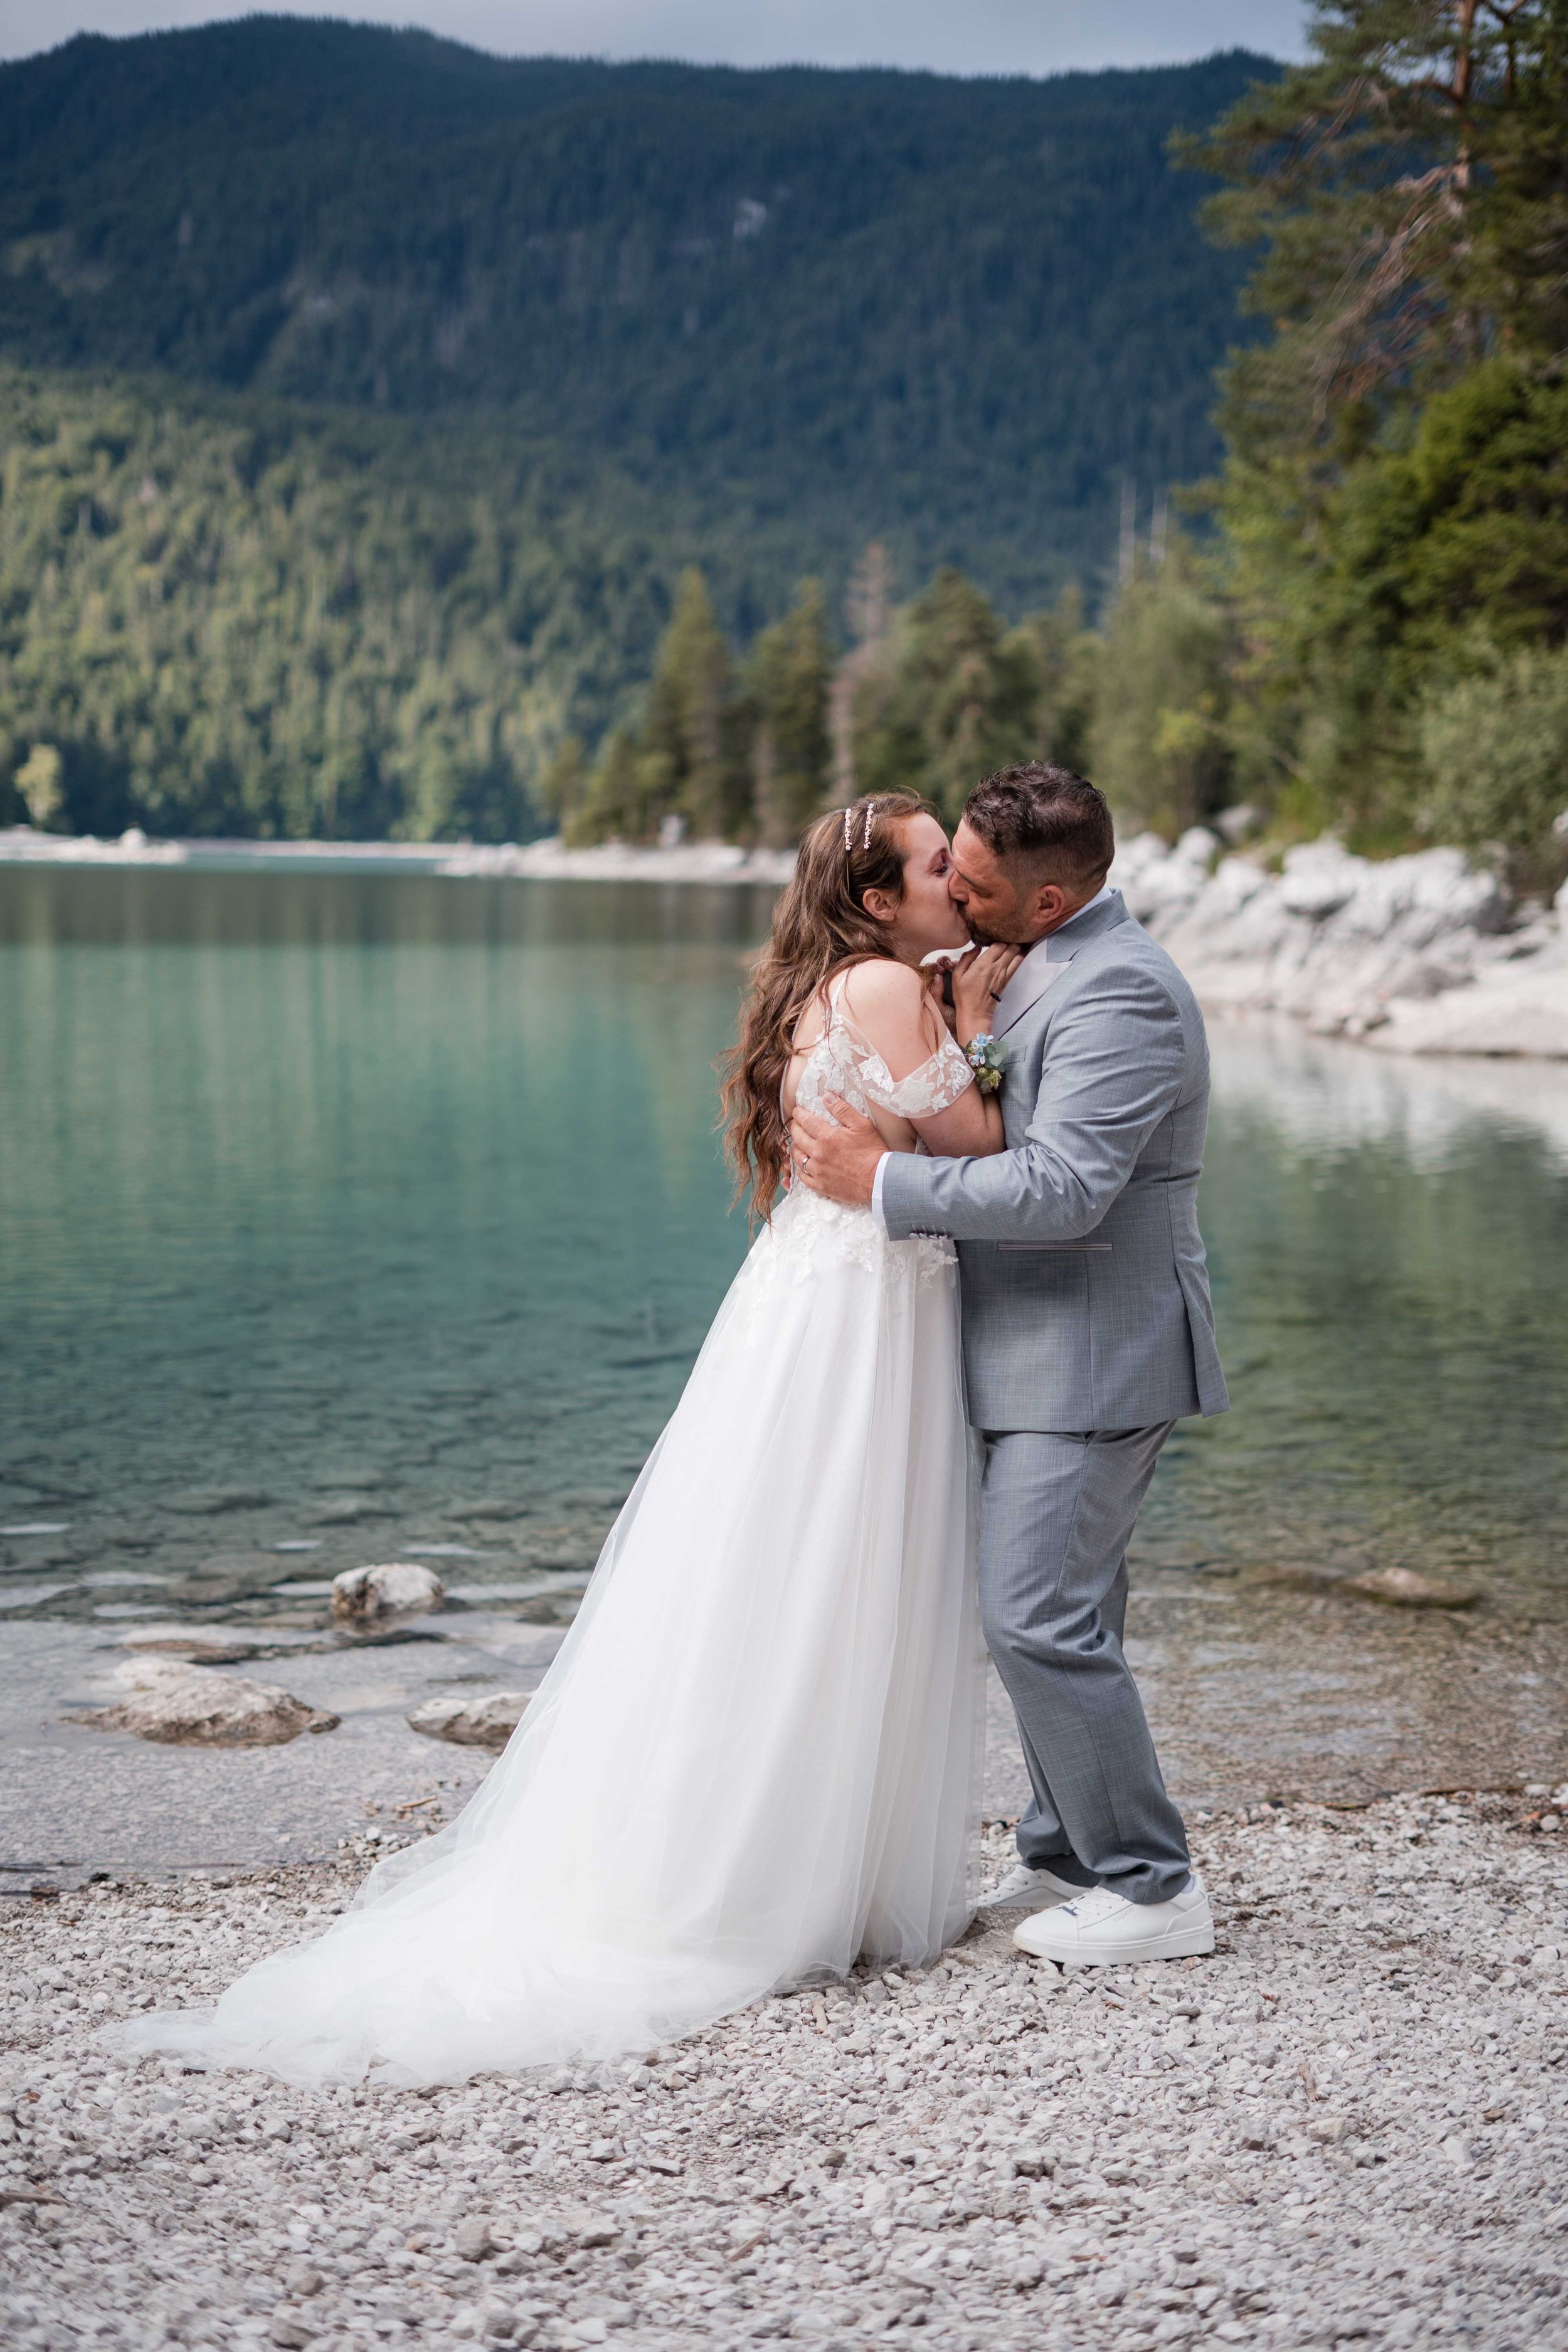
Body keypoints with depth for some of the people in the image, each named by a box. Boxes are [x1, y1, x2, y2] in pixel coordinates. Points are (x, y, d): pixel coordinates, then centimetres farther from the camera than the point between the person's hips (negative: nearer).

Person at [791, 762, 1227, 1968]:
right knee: (1061, 1613, 16)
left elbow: (1061, 1189, -28)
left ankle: (1152, 1889, 0)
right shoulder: (1043, 964, 12)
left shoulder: (1118, 994, -21)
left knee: (1040, 1617, -9)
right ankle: (1070, 1856, 28)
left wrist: (880, 1181, -21)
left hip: (1093, 1355, -10)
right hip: (1050, 1348, 10)